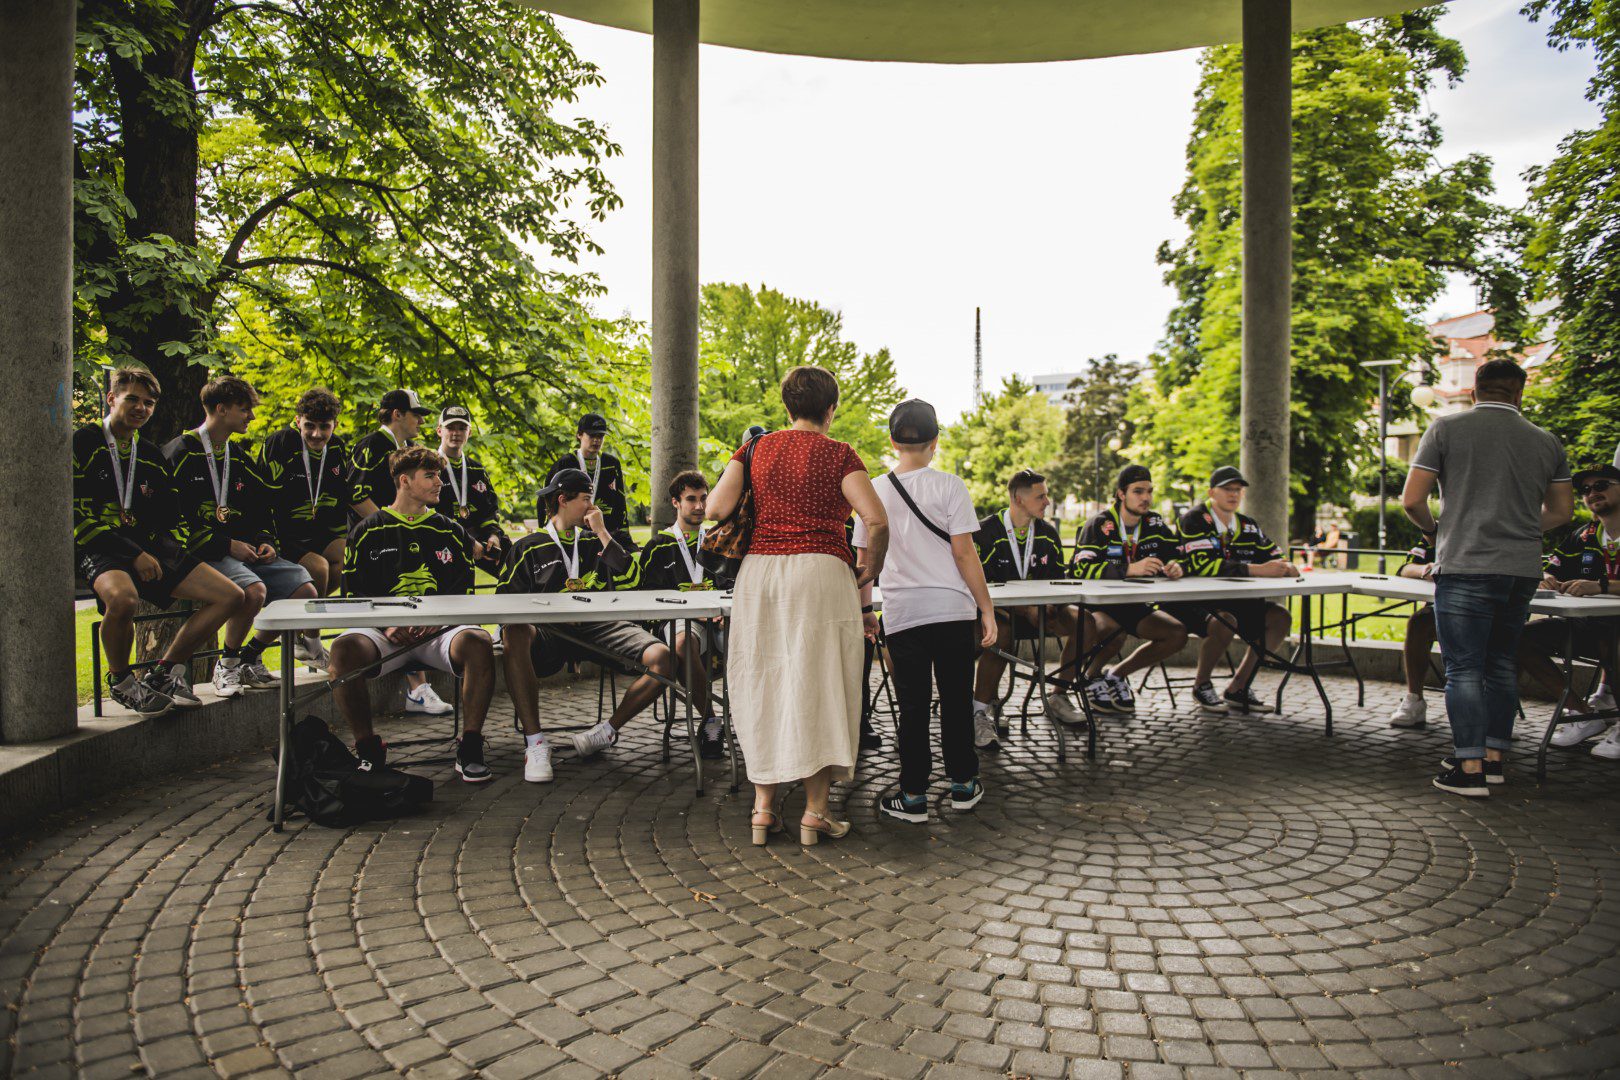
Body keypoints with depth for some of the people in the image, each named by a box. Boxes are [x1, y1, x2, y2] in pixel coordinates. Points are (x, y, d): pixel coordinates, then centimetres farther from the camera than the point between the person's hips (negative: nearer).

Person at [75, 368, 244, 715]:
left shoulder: (151, 455, 21)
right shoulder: (84, 443, 1)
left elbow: (169, 516, 23)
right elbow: (75, 516, -9)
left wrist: (171, 550, 0)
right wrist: (133, 554, -16)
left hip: (150, 549, 6)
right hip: (100, 550, -6)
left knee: (230, 596, -8)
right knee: (123, 597, -40)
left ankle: (165, 672, 2)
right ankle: (120, 681, -10)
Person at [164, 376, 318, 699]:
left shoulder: (241, 458, 20)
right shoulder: (182, 452, -3)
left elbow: (263, 509, 25)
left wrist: (266, 542, 4)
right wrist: (227, 545, -17)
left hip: (247, 551, 7)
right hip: (204, 552, -7)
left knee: (305, 590, -12)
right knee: (253, 590, -34)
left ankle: (250, 659, 5)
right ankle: (226, 665, -9)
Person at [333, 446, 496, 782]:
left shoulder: (450, 532, 18)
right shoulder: (368, 533, 13)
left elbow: (464, 594, 12)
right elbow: (353, 597, 6)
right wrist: (387, 626, -14)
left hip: (441, 630, 1)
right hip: (384, 631, -1)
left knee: (477, 642, -33)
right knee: (344, 649, -33)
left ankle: (470, 749, -21)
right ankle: (368, 750, -13)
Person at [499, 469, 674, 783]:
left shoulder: (595, 541, 26)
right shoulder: (529, 548, 18)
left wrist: (601, 532, 8)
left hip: (599, 627, 3)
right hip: (551, 630, -2)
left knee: (662, 657, -23)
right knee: (515, 634, -38)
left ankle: (608, 731, -9)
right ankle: (534, 743, -33)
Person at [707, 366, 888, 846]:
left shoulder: (755, 449, 9)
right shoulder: (839, 454, 0)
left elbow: (717, 508, -2)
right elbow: (876, 520, -12)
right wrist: (870, 570, 3)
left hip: (758, 572, 4)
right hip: (821, 572, -3)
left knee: (763, 685, 11)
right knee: (818, 685, 3)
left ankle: (764, 807, 13)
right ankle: (815, 811, 7)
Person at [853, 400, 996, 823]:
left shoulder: (874, 491, 2)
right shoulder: (948, 486, -4)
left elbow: (863, 559, 6)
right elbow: (964, 553, -7)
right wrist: (986, 608, 0)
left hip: (901, 613, 1)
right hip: (953, 609, -1)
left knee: (914, 705, 7)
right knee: (956, 698, 12)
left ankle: (913, 796, 12)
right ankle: (963, 784, 24)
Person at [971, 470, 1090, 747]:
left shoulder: (1047, 532, 8)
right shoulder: (986, 532, -10)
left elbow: (1058, 580, 9)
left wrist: (1049, 607, -15)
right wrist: (1025, 609, -26)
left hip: (1040, 609, 5)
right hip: (999, 610, -5)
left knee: (1083, 622, -18)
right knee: (1001, 633, -38)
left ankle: (1059, 696, 0)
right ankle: (982, 710, -25)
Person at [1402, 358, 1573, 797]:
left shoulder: (1446, 429, -3)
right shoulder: (1546, 442, 11)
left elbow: (1411, 500, -6)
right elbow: (1561, 511, 19)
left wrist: (1433, 527, 12)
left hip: (1466, 567, -5)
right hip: (1523, 571, 5)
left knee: (1464, 669, -3)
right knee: (1502, 665, 15)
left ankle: (1470, 769, -3)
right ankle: (1494, 756, 21)